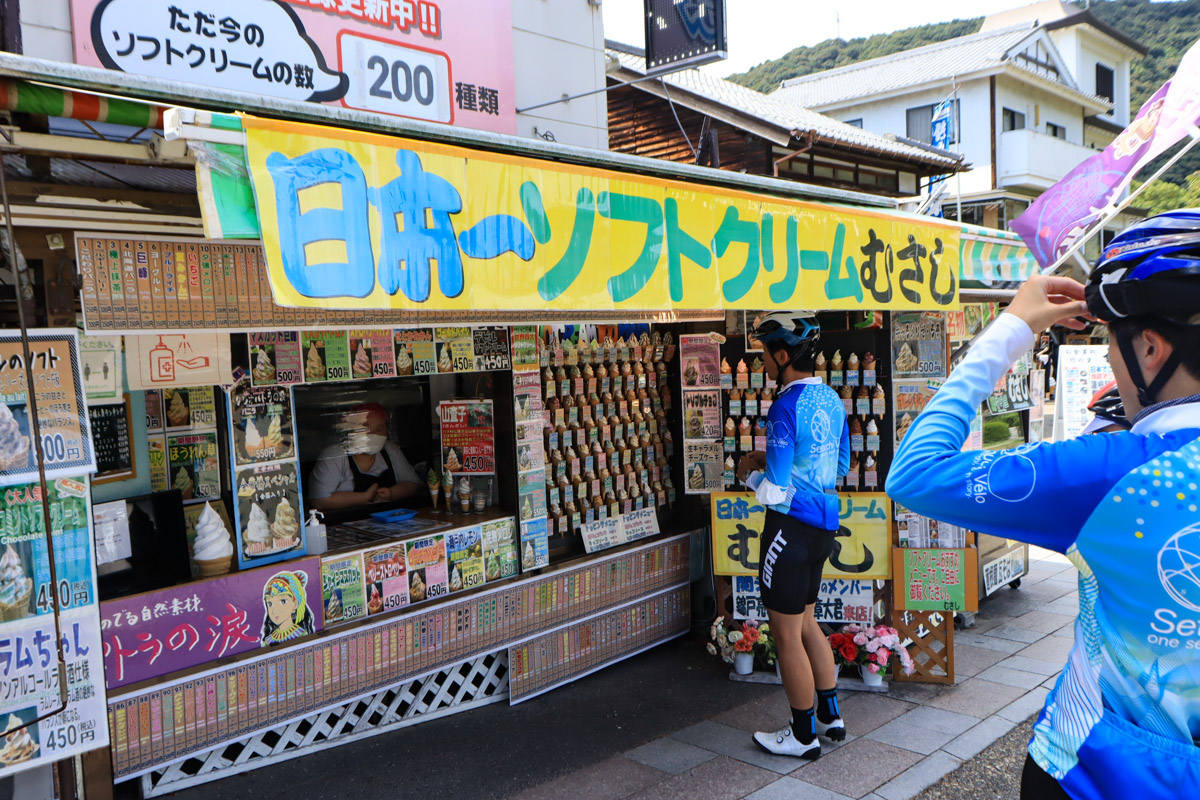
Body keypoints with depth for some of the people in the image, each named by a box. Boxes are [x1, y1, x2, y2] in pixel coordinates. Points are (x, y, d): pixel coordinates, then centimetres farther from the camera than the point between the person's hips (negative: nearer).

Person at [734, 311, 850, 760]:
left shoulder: (786, 407, -21)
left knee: (787, 634, 5)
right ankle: (829, 717, 34)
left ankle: (804, 736, 19)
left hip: (792, 526, -9)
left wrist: (750, 473, -2)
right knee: (805, 621, 23)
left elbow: (775, 490, -23)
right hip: (824, 521, 9)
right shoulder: (831, 399, 6)